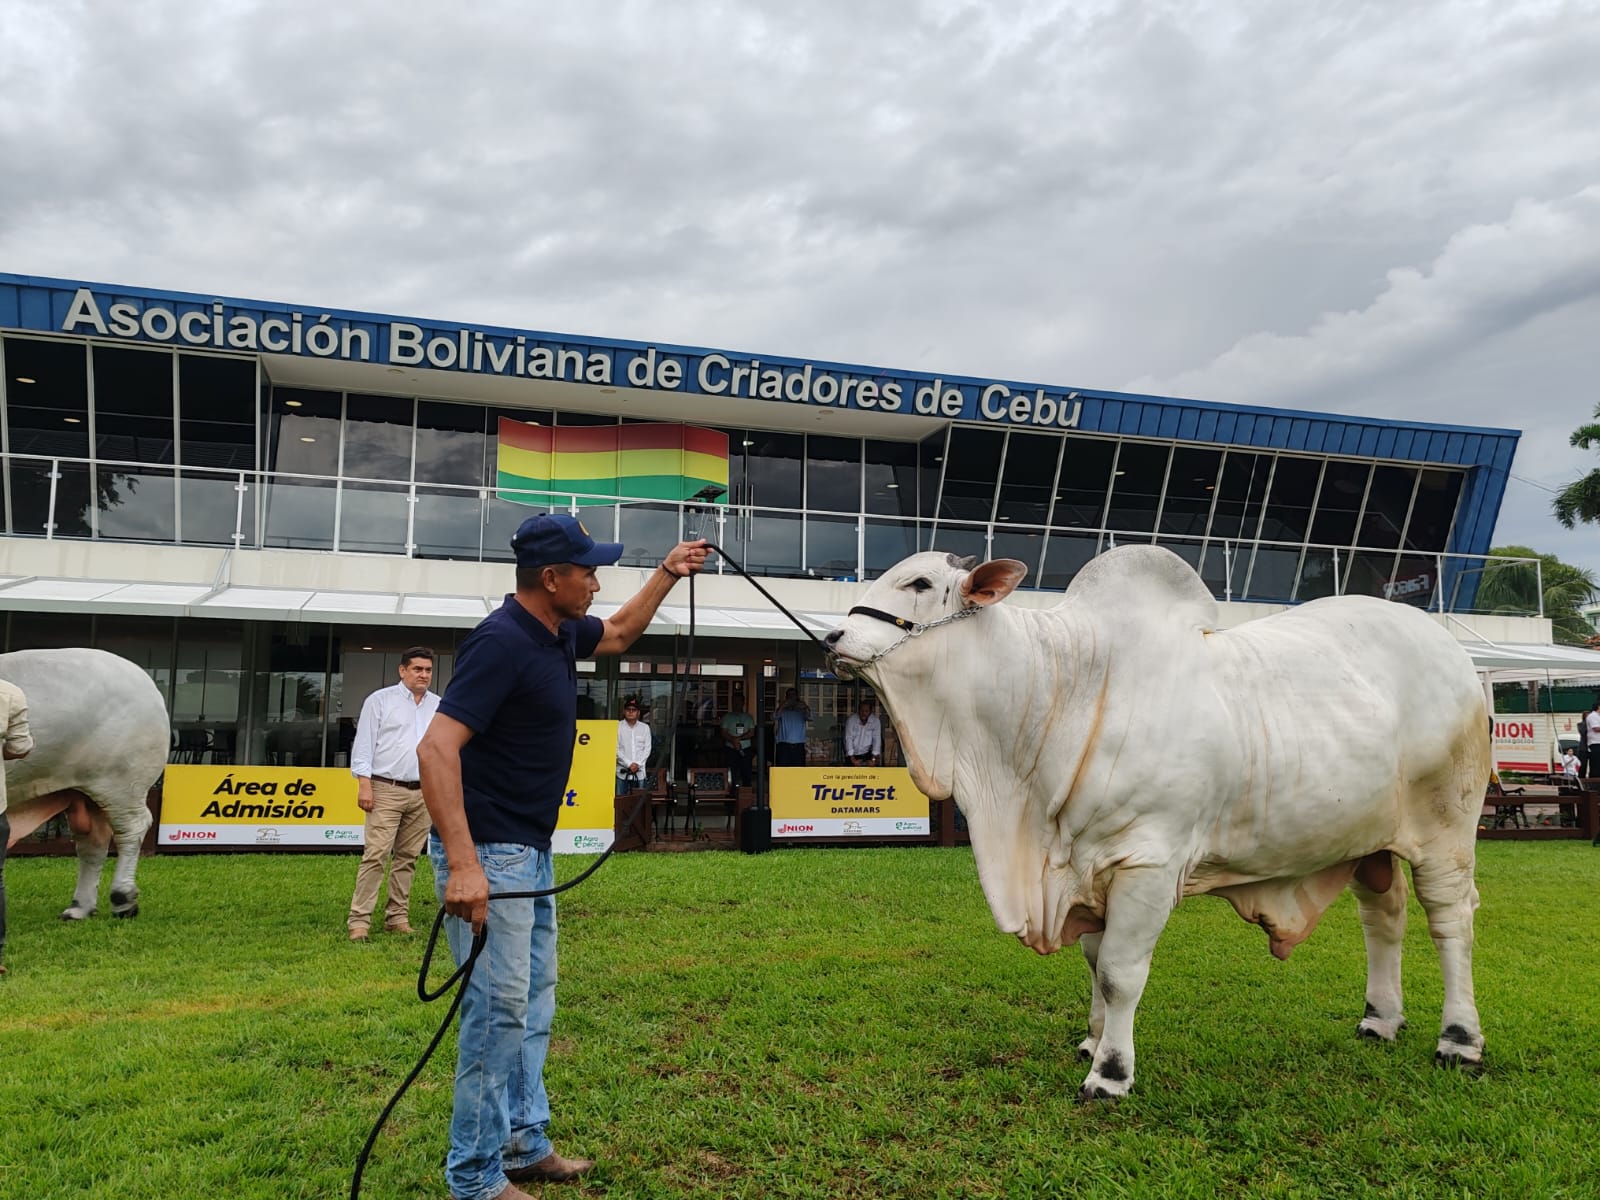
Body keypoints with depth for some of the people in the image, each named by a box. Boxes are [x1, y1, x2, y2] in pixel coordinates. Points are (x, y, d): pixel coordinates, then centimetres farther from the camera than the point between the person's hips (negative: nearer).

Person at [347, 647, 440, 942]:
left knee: (408, 857, 8)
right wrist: (364, 784, -10)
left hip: (423, 793, 4)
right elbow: (364, 743, -3)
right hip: (386, 790, -4)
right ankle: (359, 919, -4)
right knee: (376, 854, -9)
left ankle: (397, 917, 14)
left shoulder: (439, 706, 13)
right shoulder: (381, 700, 1)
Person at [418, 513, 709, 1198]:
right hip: (488, 853, -10)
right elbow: (436, 748, -30)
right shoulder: (502, 642, -22)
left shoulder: (561, 632, 6)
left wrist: (666, 574, 20)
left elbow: (619, 634, 29)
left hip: (532, 853, 10)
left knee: (534, 1003, 18)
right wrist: (462, 864, -38)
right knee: (499, 1009, -3)